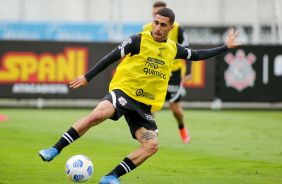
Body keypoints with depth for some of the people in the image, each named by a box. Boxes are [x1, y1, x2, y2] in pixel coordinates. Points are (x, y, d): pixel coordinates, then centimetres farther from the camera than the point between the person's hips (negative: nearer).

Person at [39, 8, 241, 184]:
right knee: (98, 114, -34)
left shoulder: (173, 49, 12)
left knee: (151, 145, -18)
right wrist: (87, 77, -1)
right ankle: (55, 150, -29)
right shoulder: (139, 40, -3)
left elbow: (197, 55, 29)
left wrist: (226, 47, 31)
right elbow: (111, 57, 0)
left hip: (145, 105, 5)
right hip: (123, 91, -5)